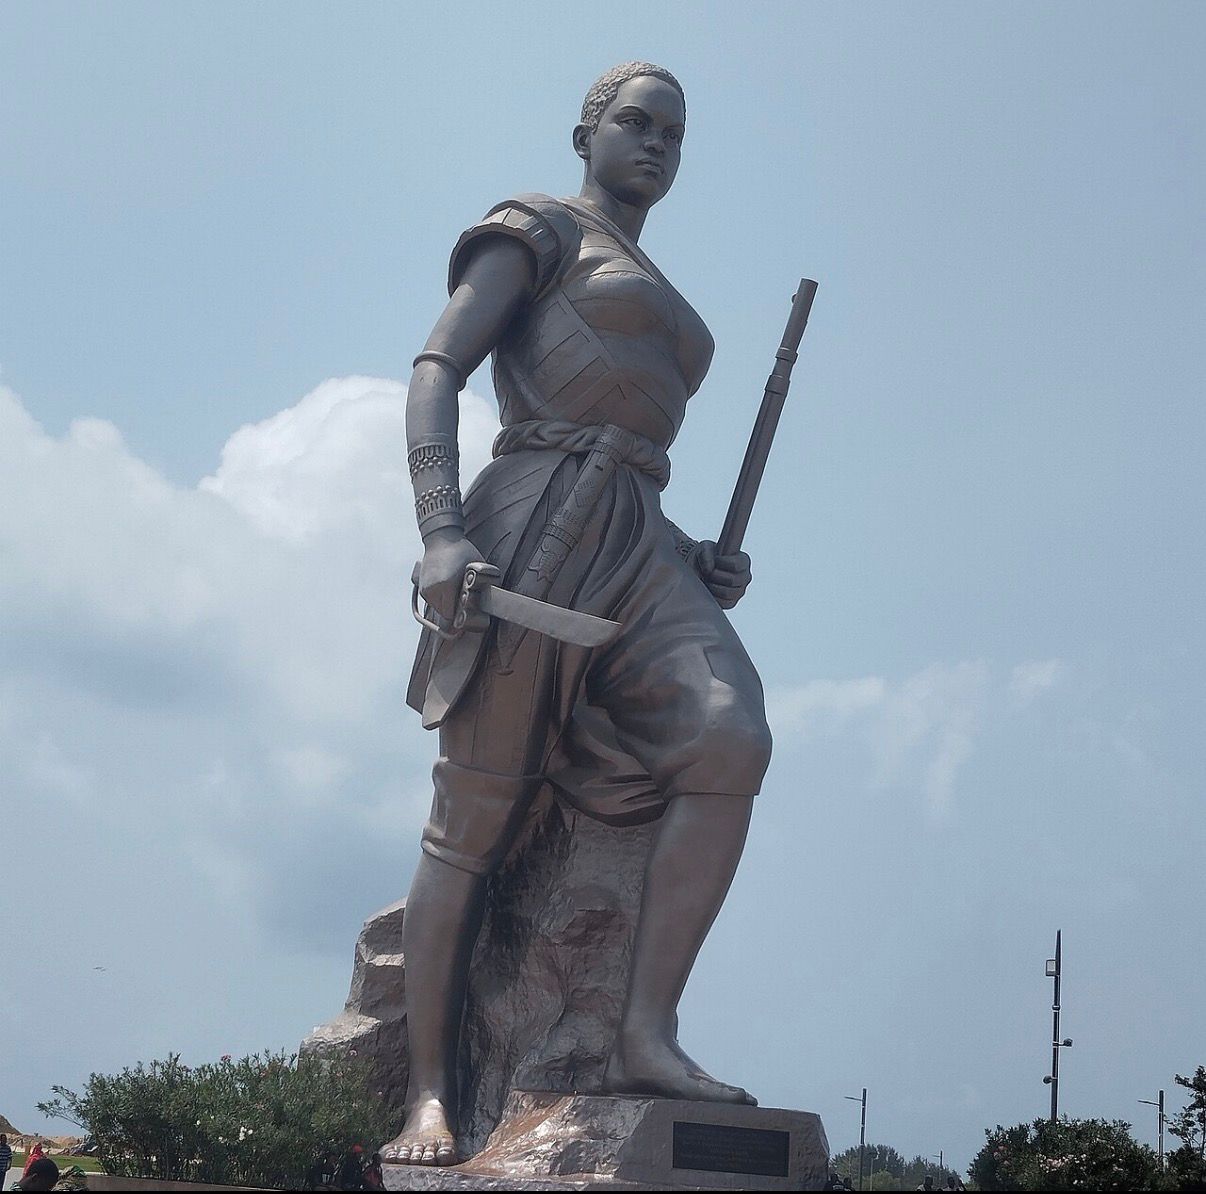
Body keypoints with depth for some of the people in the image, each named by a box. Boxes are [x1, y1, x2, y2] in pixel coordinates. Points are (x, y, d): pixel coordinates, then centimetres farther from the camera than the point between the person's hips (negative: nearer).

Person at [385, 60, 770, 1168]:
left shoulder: (660, 306, 32)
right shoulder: (537, 231, 10)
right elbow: (437, 369, -3)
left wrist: (700, 562, 14)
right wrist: (440, 531, -17)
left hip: (637, 547, 6)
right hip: (532, 532, -6)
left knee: (731, 738, -22)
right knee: (478, 812, -7)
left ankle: (647, 1035, -22)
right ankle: (429, 1095, 0)